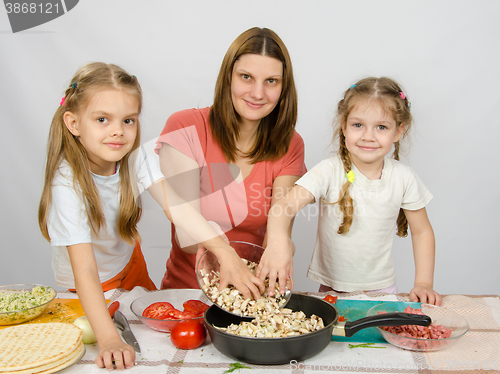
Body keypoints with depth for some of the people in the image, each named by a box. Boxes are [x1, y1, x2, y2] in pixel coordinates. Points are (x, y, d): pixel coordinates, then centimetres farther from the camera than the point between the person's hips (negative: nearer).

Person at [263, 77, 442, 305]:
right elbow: (284, 206, -26)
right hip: (330, 288, -1)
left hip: (381, 289, 1)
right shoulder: (329, 172, -14)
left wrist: (424, 284, -1)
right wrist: (278, 239, -47)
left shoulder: (403, 178, -6)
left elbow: (421, 231, 7)